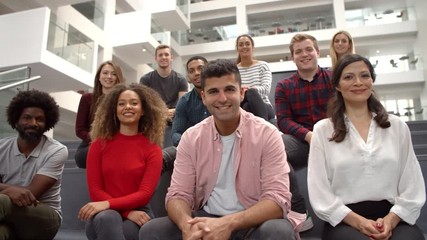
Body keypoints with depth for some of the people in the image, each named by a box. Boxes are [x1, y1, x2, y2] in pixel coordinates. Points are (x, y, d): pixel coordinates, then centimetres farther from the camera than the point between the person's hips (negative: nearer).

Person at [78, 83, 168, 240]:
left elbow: (145, 193, -8)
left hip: (138, 213, -1)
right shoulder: (99, 144, 3)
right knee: (108, 218, -35)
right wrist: (127, 212, -16)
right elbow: (95, 190, -2)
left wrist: (108, 204, -23)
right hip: (104, 215, 1)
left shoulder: (152, 149, 1)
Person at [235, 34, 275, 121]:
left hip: (264, 109, 0)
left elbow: (266, 88, -10)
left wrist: (250, 88, -32)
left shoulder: (262, 65, 6)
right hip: (243, 110, 0)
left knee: (250, 93, -35)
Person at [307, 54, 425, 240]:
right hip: (344, 221, -2)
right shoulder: (323, 130, 3)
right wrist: (357, 221, -12)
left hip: (393, 217, 2)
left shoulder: (397, 126, 11)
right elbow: (319, 191, -2)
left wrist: (391, 220, -9)